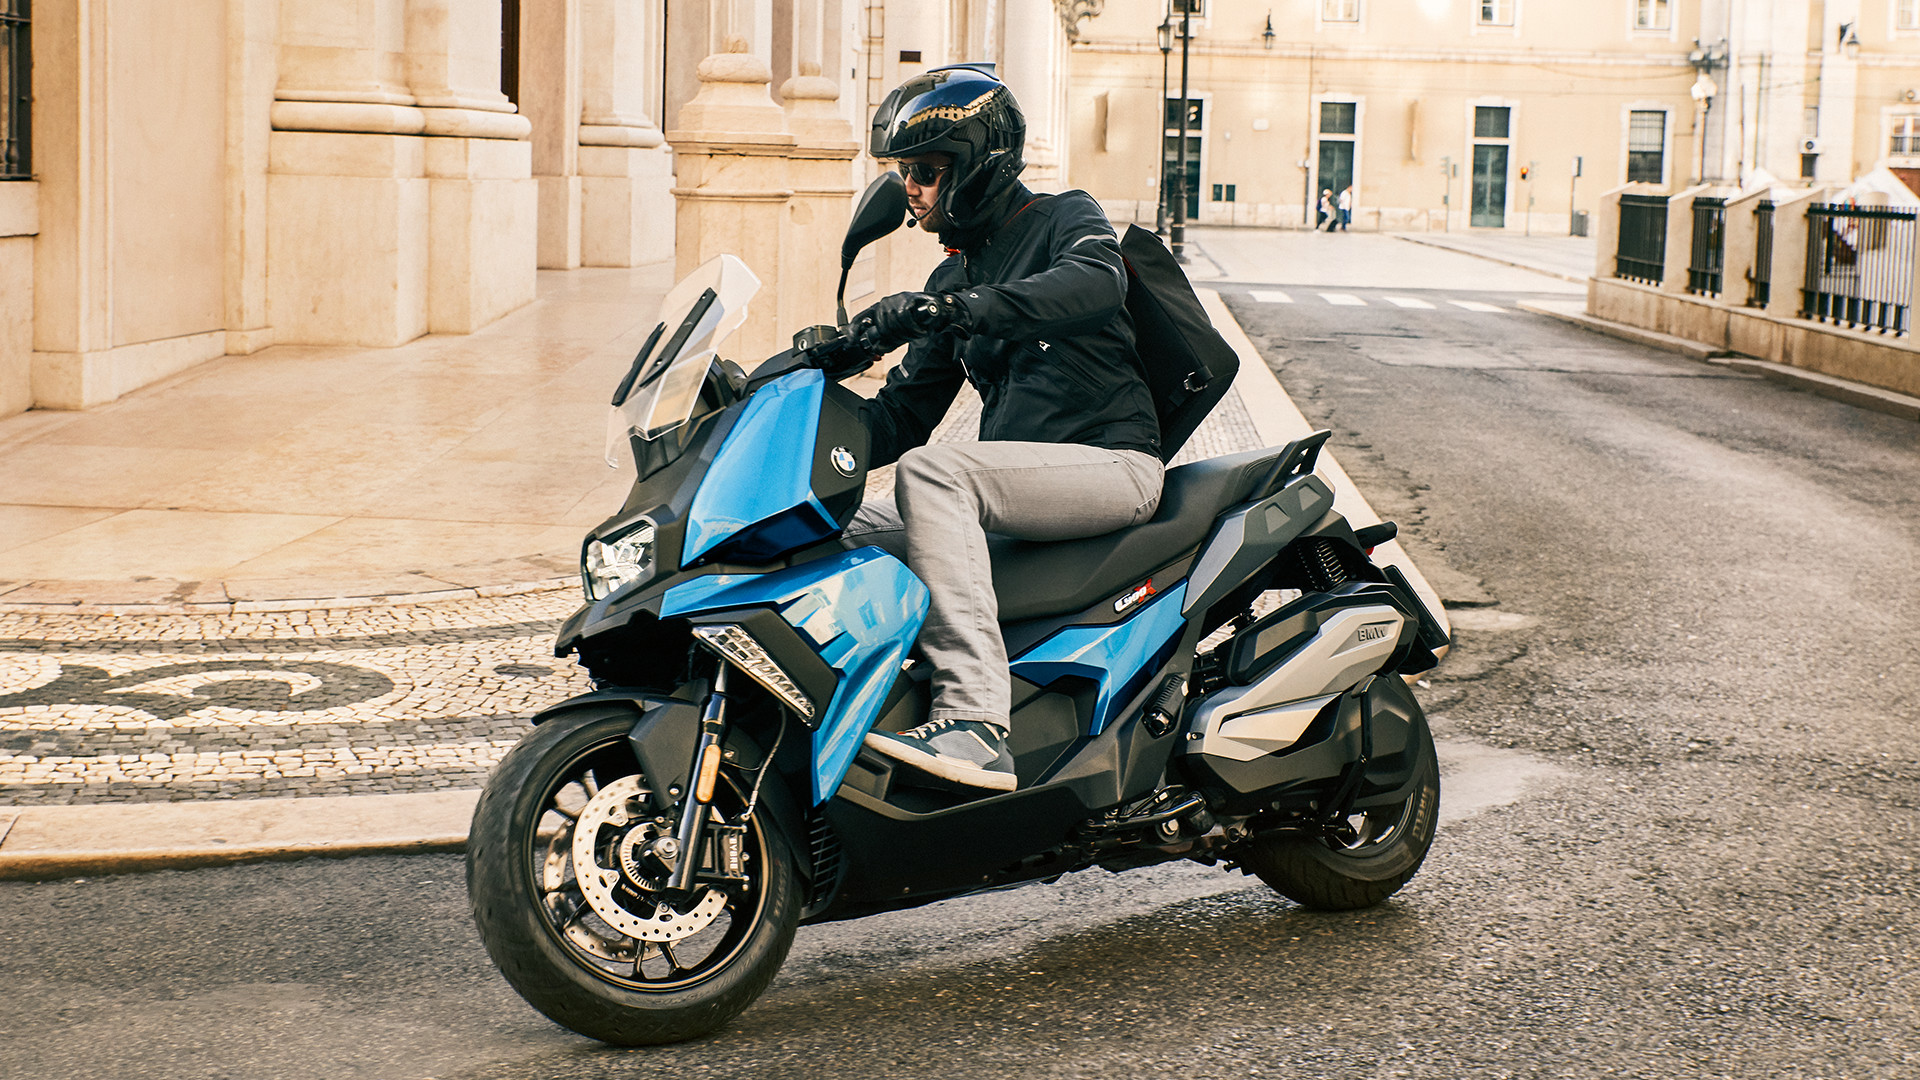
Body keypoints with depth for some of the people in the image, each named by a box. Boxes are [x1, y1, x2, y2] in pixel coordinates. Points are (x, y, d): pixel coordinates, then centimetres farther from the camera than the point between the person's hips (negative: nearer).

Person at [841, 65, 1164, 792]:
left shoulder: (1066, 219, 0)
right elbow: (904, 412, 20)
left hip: (1111, 464, -8)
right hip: (1015, 481, 8)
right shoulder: (953, 279, 22)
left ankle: (975, 720, -43)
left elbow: (1095, 283, -26)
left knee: (930, 473, -32)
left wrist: (950, 309, -37)